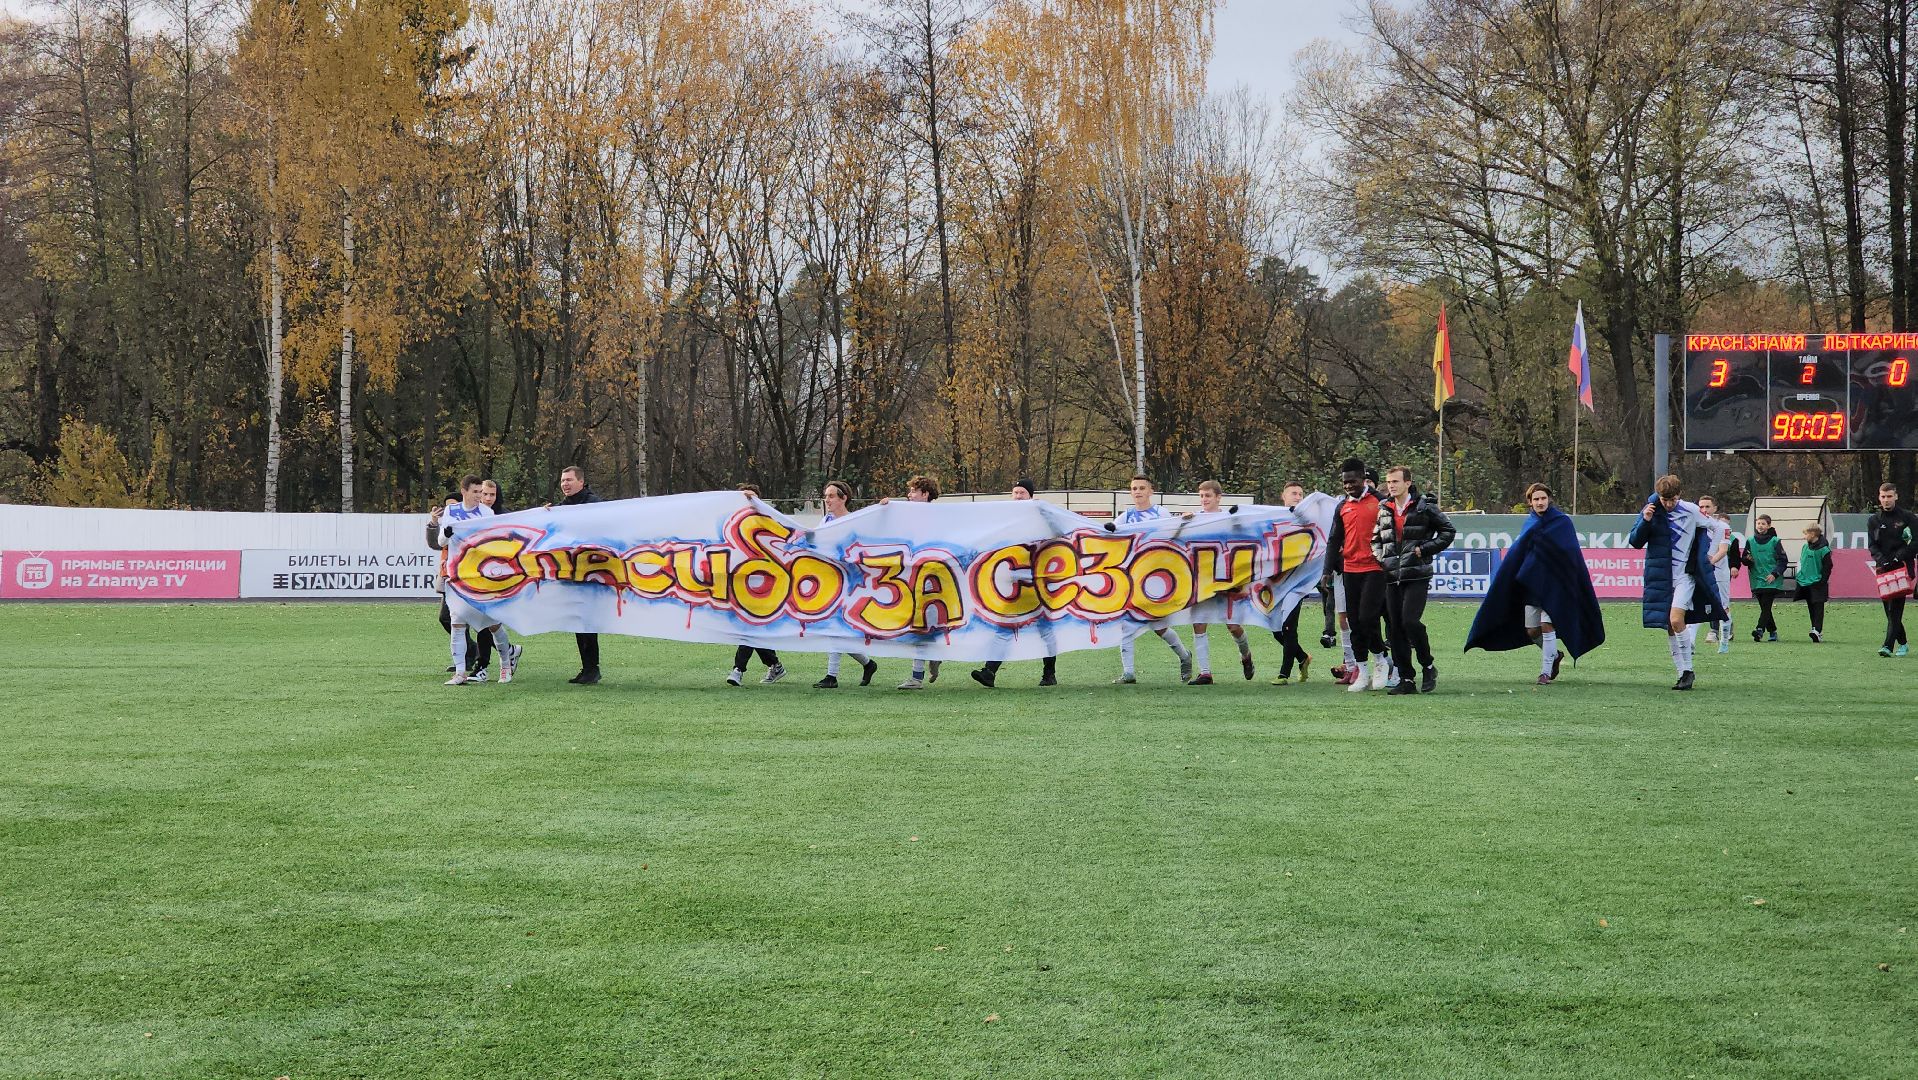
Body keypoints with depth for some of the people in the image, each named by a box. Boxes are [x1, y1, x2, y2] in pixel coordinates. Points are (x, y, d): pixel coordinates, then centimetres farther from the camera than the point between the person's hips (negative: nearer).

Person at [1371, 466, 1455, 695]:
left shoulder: (1425, 507, -3)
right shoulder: (1383, 510, 12)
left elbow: (1448, 531, 1)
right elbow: (1375, 538, 25)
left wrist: (1423, 550, -7)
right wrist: (1381, 558, 7)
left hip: (1417, 575, -5)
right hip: (1392, 577, 5)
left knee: (1410, 620, -18)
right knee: (1395, 627, 2)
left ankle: (1428, 666, 3)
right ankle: (1406, 679, 8)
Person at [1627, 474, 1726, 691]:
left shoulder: (1692, 511, -4)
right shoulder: (1651, 510, -2)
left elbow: (1706, 529, 15)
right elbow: (1635, 542, -4)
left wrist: (1702, 554, 6)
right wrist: (1645, 521, -18)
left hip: (1685, 575, -3)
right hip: (1660, 577, 3)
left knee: (1676, 620, -20)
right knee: (1669, 628, 4)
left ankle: (1688, 670, -10)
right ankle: (1683, 673, 13)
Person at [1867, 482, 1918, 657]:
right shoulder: (1874, 521, 11)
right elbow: (1871, 545, 5)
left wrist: (1900, 556, -14)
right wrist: (1881, 560, -13)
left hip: (1902, 567, -4)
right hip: (1883, 569, 4)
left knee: (1895, 609, -13)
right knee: (1889, 609, 6)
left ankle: (1888, 645, -19)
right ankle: (1903, 643, 21)